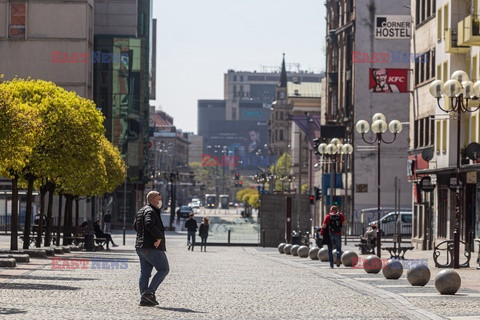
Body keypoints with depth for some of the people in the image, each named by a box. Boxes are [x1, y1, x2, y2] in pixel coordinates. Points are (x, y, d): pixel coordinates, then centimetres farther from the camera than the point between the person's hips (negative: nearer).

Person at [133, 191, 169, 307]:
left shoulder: (140, 211, 18)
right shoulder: (150, 211, -14)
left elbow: (135, 226, 29)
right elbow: (150, 224, -32)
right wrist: (159, 237, -23)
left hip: (140, 247, 10)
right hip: (153, 247, -10)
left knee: (144, 272, 8)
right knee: (163, 269, -2)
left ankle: (144, 299, 5)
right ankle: (149, 292, -11)